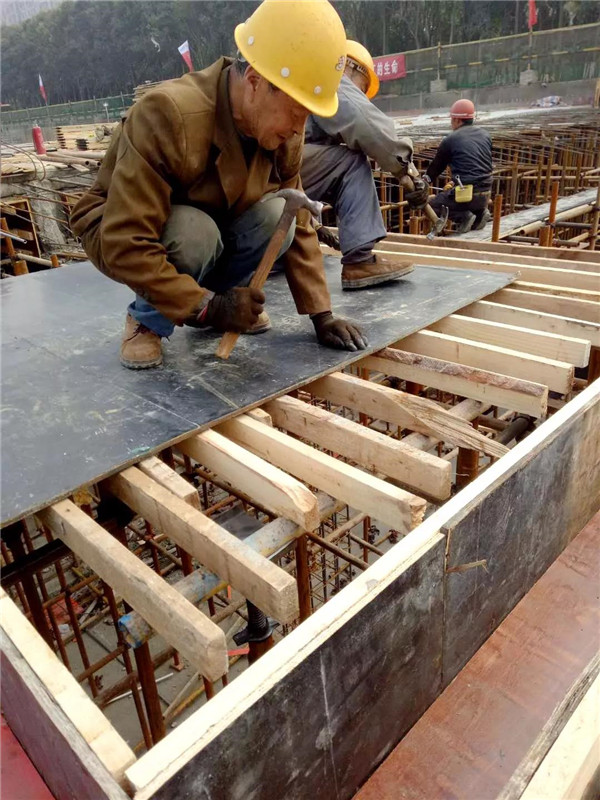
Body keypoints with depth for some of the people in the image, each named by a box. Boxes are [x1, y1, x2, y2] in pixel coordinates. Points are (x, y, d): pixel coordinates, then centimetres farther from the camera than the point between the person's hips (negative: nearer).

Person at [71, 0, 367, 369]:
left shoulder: (282, 129, -14)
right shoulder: (168, 114, -34)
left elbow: (299, 225, -8)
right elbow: (125, 244, -37)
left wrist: (321, 314, -14)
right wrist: (207, 306, -37)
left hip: (209, 222, 5)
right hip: (118, 231, -5)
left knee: (276, 214, -22)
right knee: (195, 234, -37)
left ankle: (226, 304, 1)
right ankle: (147, 319, -8)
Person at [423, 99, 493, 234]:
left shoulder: (450, 139, -2)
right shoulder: (485, 135, 13)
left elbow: (437, 165, 11)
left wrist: (426, 181, 31)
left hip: (466, 193, -6)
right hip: (486, 194, 6)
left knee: (432, 205, 12)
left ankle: (463, 216, -5)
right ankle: (480, 212, 10)